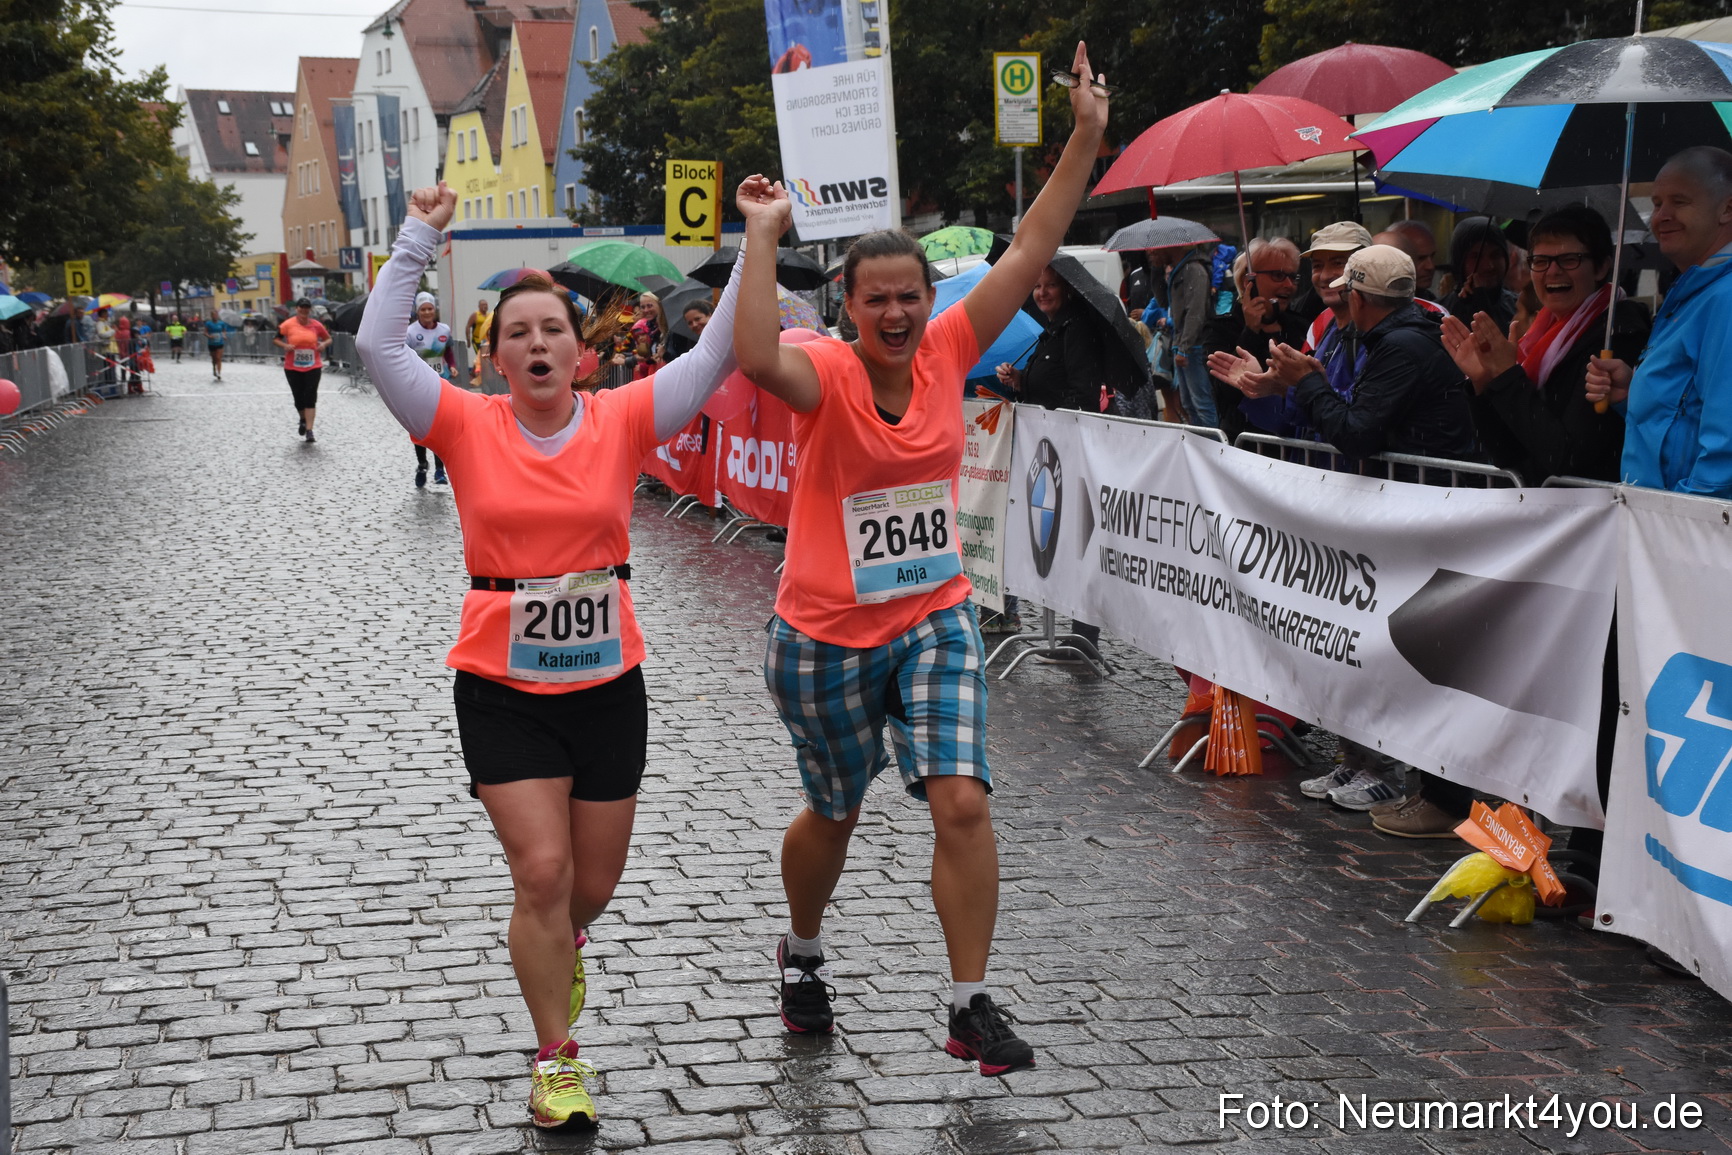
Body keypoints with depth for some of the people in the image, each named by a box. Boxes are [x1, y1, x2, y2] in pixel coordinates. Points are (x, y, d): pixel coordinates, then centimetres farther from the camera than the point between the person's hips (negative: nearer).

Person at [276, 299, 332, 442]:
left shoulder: (316, 325, 0)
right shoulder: (288, 325, -4)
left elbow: (328, 338, 14)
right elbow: (275, 339, 4)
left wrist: (324, 344, -8)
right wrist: (285, 346, -15)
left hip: (313, 367, 0)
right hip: (293, 368, 0)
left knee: (310, 398, -7)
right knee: (299, 398, 9)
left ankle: (309, 431, -7)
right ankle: (303, 420, 40)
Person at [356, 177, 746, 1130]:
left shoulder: (622, 421, -4)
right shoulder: (469, 427, -5)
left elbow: (717, 353, -8)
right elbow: (377, 345, -12)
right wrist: (419, 239, -13)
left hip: (607, 684, 2)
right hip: (501, 686, -2)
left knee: (594, 881, 13)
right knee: (540, 868, -8)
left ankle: (558, 944, 51)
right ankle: (556, 1060, 10)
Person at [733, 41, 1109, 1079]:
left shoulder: (948, 351, -3)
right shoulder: (827, 374, -14)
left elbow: (1032, 251, -6)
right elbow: (757, 358, -38)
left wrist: (1086, 139, -10)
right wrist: (765, 236, -37)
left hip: (935, 621, 3)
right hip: (826, 636, -2)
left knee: (963, 804, -10)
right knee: (834, 814, 15)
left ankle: (973, 1005, 3)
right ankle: (803, 955, 44)